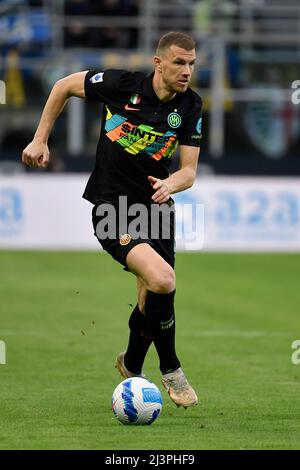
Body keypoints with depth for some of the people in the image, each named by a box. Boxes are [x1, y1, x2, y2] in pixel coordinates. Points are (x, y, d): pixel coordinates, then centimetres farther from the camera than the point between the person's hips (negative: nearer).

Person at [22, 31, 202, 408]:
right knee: (162, 281, -25)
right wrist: (40, 140, 5)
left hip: (155, 205, 5)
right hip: (112, 208, -5)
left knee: (151, 300, 11)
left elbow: (188, 171, -2)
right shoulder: (122, 85, -12)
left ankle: (132, 364, 42)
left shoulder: (189, 107, -2)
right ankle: (170, 369, -6)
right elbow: (64, 86, 5)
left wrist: (170, 184, -25)